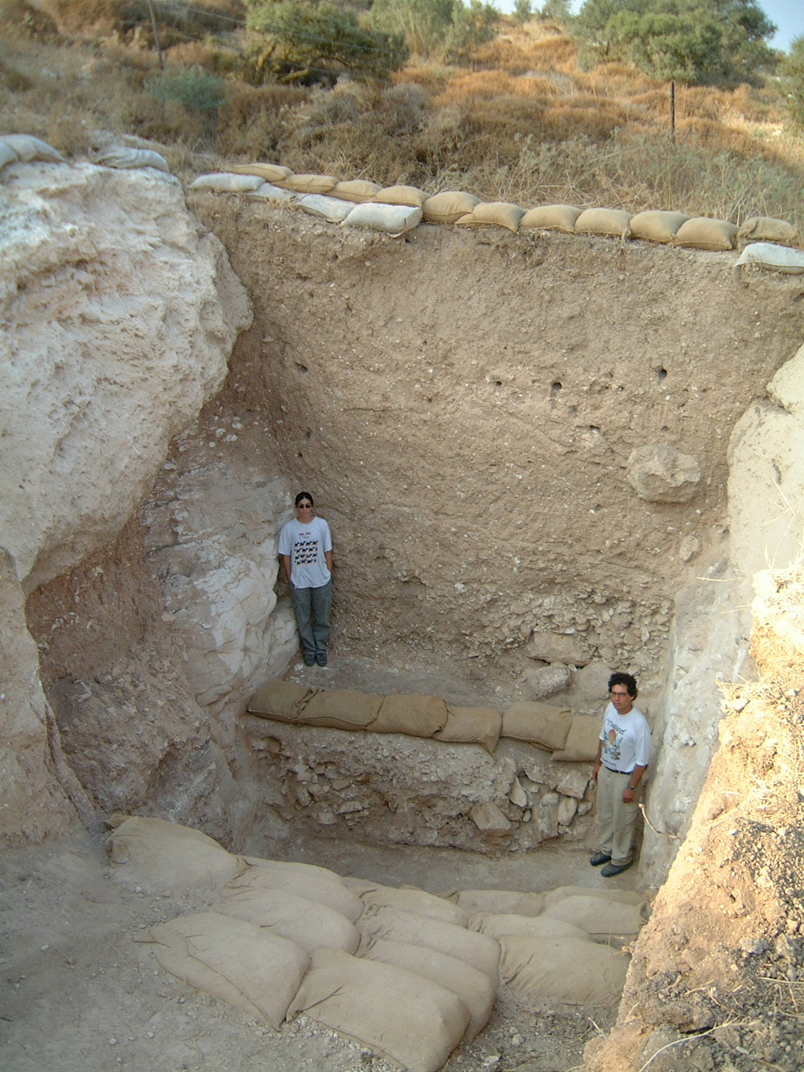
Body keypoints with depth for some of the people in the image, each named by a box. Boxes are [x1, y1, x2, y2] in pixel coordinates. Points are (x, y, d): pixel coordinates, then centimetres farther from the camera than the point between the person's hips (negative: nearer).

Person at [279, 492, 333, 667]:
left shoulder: (322, 524, -6)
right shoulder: (288, 528, -8)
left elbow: (328, 552, 0)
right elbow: (286, 555, -1)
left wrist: (329, 575, 0)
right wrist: (290, 579, -1)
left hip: (321, 580, 0)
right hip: (299, 582, 0)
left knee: (322, 618, 12)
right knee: (303, 619, 12)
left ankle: (321, 649, 31)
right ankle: (309, 650, 30)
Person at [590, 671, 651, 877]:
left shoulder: (639, 724, -31)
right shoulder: (610, 710, -10)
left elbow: (642, 761, -21)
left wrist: (632, 787, -16)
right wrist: (597, 763, 15)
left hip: (624, 778, -6)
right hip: (605, 771, 7)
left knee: (622, 821, 15)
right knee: (604, 814, 25)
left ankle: (621, 858, 38)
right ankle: (607, 849, 48)